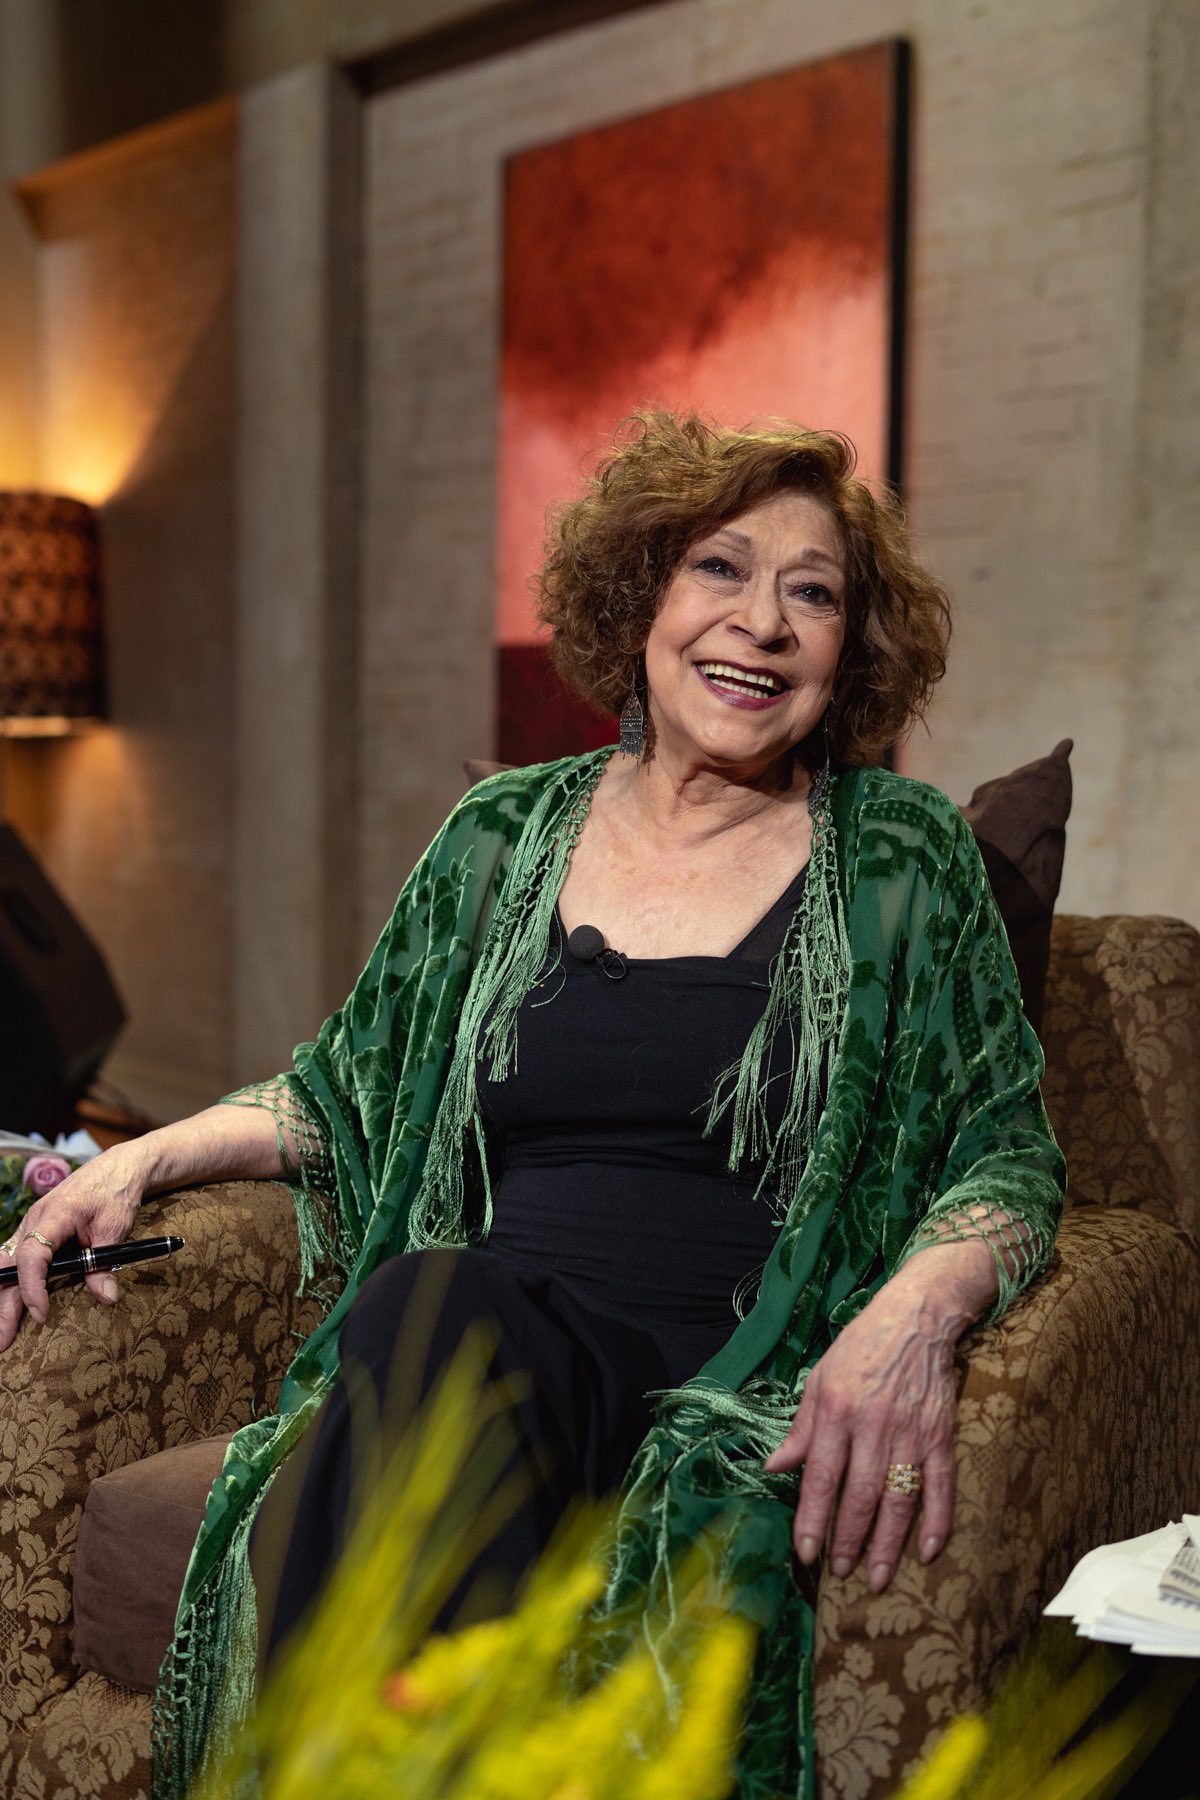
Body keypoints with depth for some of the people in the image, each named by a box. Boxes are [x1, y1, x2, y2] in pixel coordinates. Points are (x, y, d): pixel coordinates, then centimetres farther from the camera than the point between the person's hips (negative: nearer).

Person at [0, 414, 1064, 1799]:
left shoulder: (902, 860, 7)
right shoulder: (504, 838, 14)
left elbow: (1008, 1155, 5)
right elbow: (352, 1085, 24)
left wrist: (914, 1313, -17)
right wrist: (147, 1157, 8)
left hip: (735, 1392, -2)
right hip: (451, 1358, 3)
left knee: (425, 1302, -34)